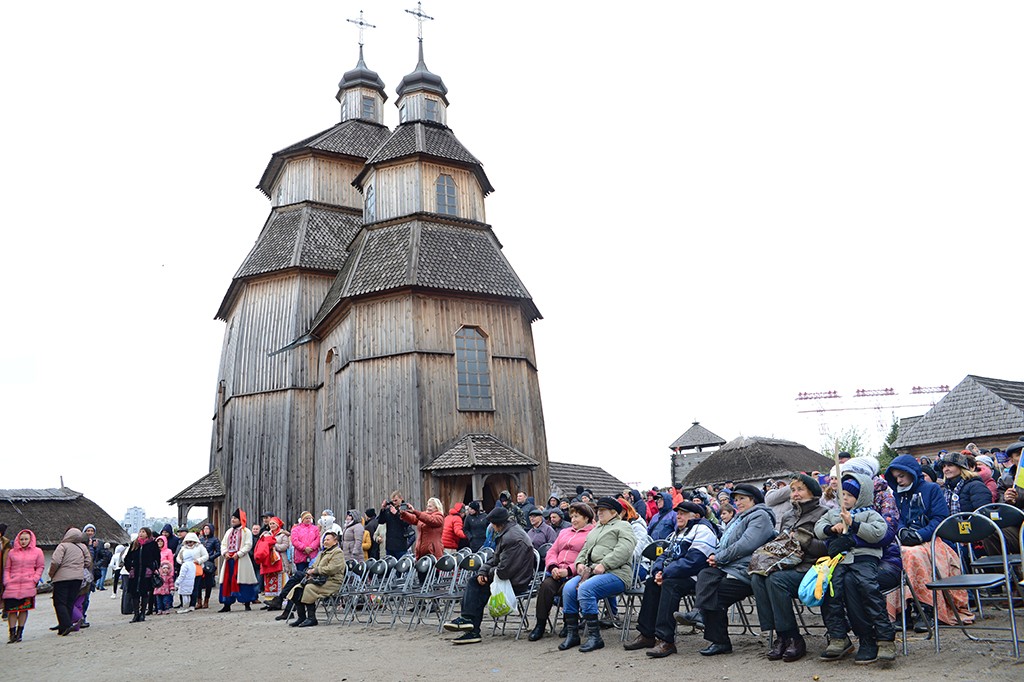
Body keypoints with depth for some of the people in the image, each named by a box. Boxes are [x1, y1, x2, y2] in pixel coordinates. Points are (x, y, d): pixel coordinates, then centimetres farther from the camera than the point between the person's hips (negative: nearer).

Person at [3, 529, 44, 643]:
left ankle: (19, 633, 11)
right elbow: (6, 568, 11)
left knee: (24, 609, 2)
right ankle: (12, 634, 5)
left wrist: (35, 579, -3)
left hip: (28, 586, -1)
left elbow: (41, 566, 9)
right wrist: (7, 581, -1)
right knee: (11, 610, -3)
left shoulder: (37, 551, 7)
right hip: (12, 586, 1)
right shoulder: (12, 552, 9)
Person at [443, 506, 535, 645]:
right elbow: (495, 558, 15)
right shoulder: (508, 533, 12)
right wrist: (483, 571, -2)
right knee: (474, 583, 3)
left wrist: (490, 572, -6)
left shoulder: (511, 538, -23)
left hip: (515, 583, -10)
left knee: (475, 585, -10)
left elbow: (503, 570, -26)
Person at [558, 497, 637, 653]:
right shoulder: (596, 529, 30)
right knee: (569, 588, -19)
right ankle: (572, 634, -12)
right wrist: (580, 563, 8)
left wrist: (604, 565, -19)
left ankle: (594, 637, -25)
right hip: (591, 571, 7)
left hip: (615, 573, -7)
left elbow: (624, 549, -12)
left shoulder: (622, 526, 5)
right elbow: (585, 550, 30)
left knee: (585, 589, -32)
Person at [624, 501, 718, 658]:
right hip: (674, 575, 10)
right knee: (651, 582, -6)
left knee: (669, 584, -31)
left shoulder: (702, 530, -9)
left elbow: (692, 561, -22)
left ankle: (666, 640, -35)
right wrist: (658, 572, -3)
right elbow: (665, 555, 19)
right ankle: (647, 635, -5)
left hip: (695, 578, -10)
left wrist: (666, 574, -19)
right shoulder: (679, 532, 23)